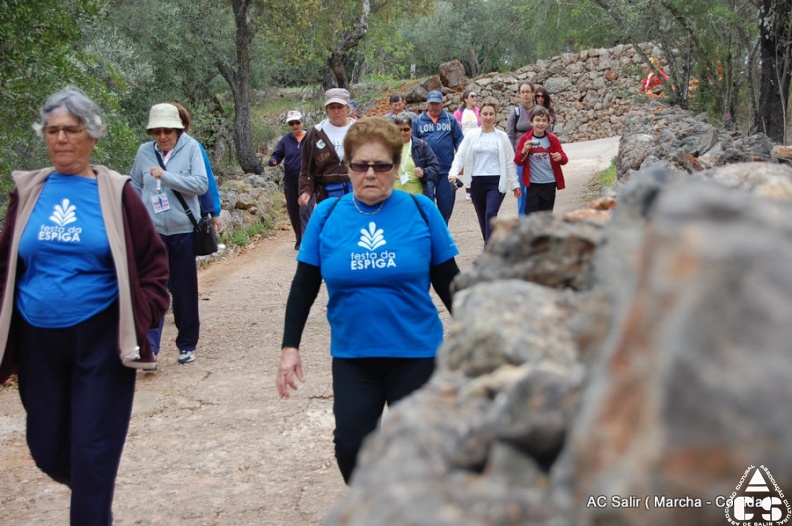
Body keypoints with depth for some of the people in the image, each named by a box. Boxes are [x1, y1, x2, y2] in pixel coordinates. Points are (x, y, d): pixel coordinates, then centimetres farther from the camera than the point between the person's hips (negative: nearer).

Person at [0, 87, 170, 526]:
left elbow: (153, 263, 1)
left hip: (99, 340, -3)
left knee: (93, 453, -2)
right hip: (36, 341, 4)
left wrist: (141, 317, -9)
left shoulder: (115, 193, -4)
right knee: (47, 449, 14)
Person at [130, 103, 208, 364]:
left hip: (183, 230, -1)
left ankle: (187, 345, 21)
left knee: (185, 290, 8)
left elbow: (201, 184, -14)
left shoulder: (191, 148, -4)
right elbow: (135, 187, 15)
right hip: (153, 230, 1)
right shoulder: (145, 152, 3)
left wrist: (165, 176, -18)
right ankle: (149, 346, -8)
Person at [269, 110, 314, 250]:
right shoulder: (285, 140, 7)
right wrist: (273, 161, -19)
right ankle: (299, 240, 29)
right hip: (290, 183, 4)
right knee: (293, 213, 13)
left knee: (305, 212, -13)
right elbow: (277, 155, 5)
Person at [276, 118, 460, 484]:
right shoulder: (326, 216, -1)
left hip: (416, 352, -1)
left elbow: (448, 281, 3)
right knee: (351, 446, -3)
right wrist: (290, 347, 0)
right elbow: (304, 287, 4)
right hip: (352, 356, 1)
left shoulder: (421, 211, -5)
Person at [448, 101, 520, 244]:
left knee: (491, 214, -17)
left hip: (496, 182, -2)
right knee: (482, 217, 10)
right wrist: (453, 173, -16)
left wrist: (515, 184, 5)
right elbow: (460, 156, 1)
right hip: (476, 181, 2)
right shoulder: (471, 136, 5)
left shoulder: (502, 137, 4)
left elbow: (509, 162, 6)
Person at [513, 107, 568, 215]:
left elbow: (564, 159, 7)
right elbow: (518, 162, 0)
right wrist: (524, 151, -20)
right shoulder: (525, 139, -1)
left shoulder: (552, 139, 3)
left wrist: (560, 157, -17)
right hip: (533, 184, -2)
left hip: (549, 184, 2)